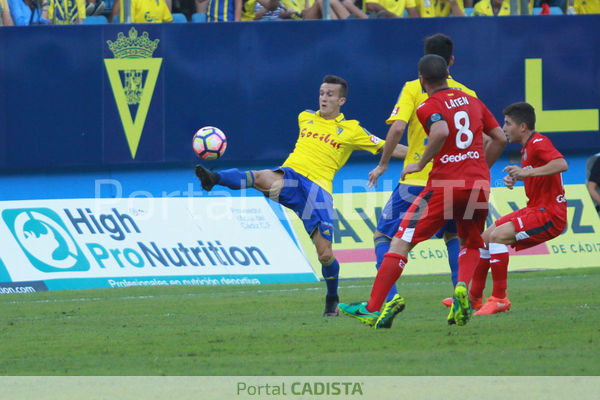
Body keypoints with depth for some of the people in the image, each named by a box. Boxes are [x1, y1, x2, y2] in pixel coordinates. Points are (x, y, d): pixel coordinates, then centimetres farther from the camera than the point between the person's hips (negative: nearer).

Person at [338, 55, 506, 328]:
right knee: (471, 244, 25)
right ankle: (462, 288, -6)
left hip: (445, 183, -5)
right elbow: (500, 138, 19)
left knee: (401, 243, 0)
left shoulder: (429, 107, -3)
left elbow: (441, 131, -25)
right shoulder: (472, 101, 15)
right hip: (479, 184, 5)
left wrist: (420, 164, -13)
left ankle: (372, 309, -5)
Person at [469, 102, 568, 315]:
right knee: (486, 237, 13)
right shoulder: (527, 147, 15)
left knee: (497, 236, -24)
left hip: (549, 215, -11)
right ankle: (474, 297, 23)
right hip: (535, 209, 11)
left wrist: (526, 172, -36)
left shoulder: (539, 143, -16)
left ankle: (499, 299, -20)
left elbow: (561, 164, -33)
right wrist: (514, 177, 7)